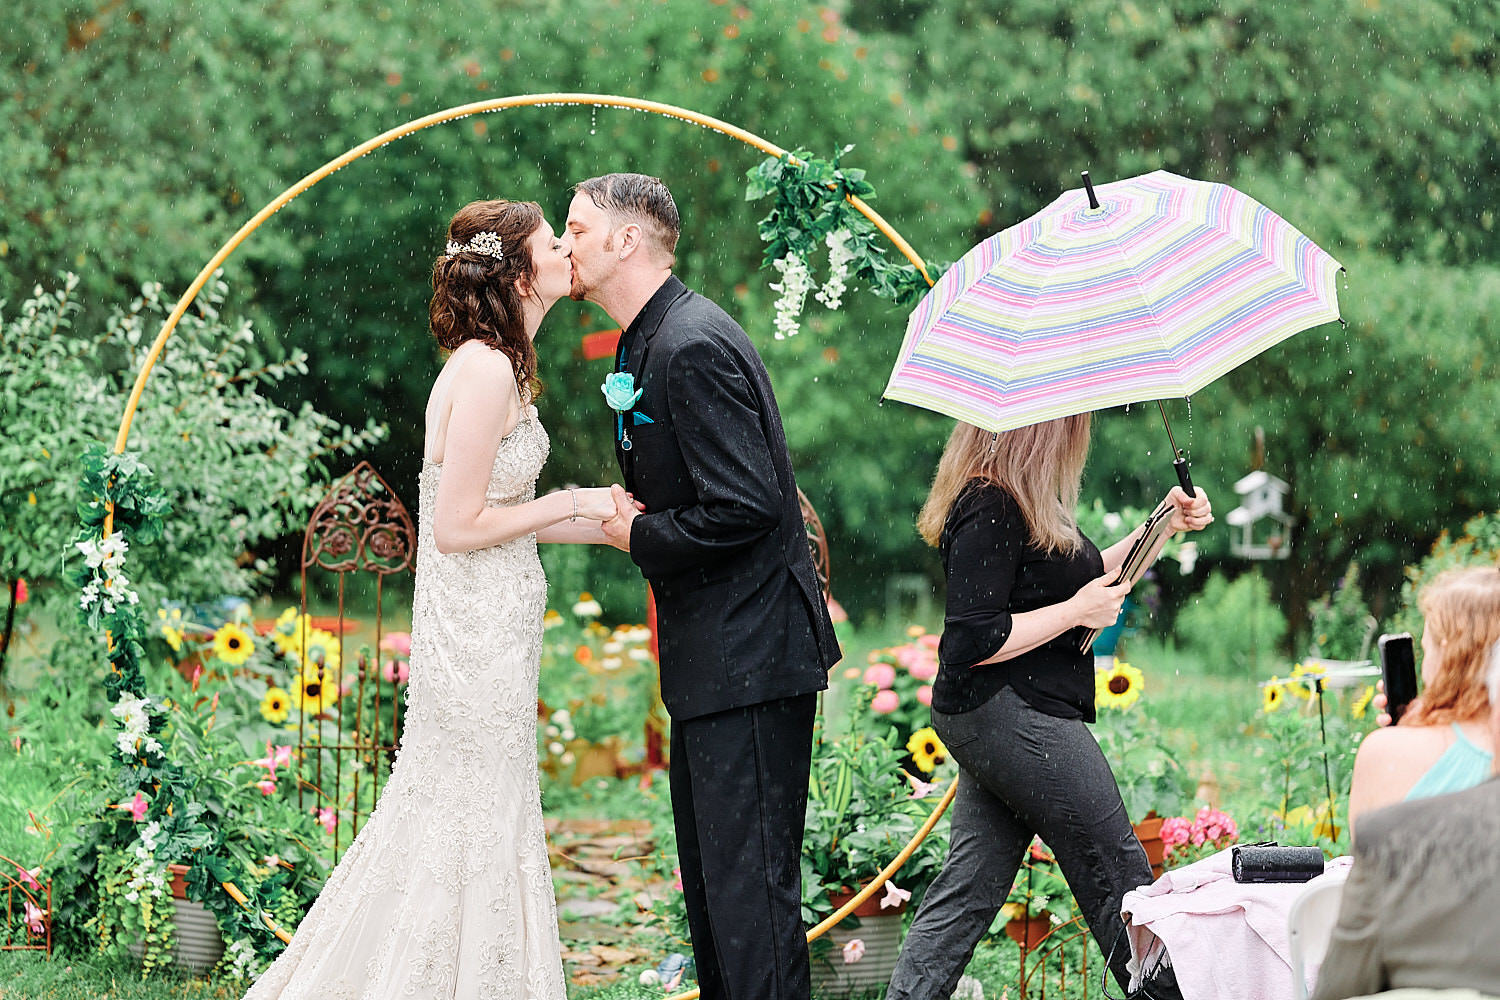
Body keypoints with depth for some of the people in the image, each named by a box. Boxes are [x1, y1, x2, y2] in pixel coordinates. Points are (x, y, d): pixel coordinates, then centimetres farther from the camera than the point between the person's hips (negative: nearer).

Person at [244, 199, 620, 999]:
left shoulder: (497, 365, 11)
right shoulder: (486, 370, -20)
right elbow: (458, 526, -22)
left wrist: (600, 526, 8)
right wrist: (571, 504, -13)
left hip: (490, 625, 10)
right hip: (479, 630, -10)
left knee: (447, 809, 16)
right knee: (474, 822, 0)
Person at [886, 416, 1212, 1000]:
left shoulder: (1018, 502, 14)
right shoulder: (990, 509, -18)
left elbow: (1084, 575, 24)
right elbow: (972, 641, -21)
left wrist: (1162, 525, 19)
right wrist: (1078, 611, -15)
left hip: (987, 722, 10)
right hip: (1016, 717, -10)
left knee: (968, 887, 8)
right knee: (1118, 873, 1)